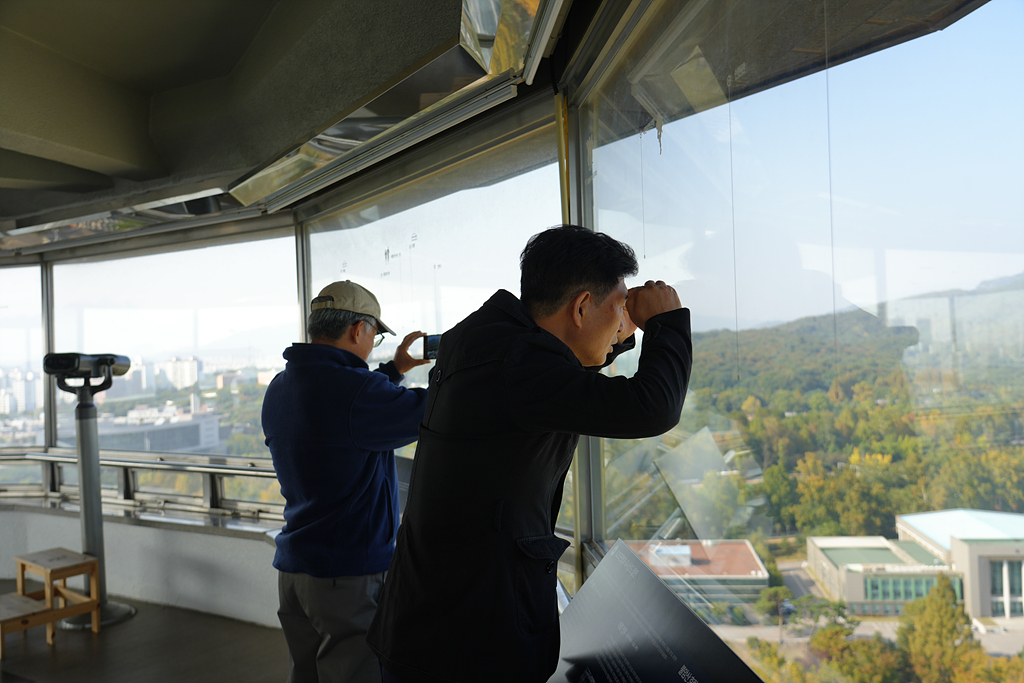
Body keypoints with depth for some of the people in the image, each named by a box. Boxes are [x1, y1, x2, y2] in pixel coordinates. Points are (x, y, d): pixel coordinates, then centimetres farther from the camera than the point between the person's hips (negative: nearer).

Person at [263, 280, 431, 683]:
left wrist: (394, 369, 21)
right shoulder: (351, 388, -22)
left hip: (292, 570, 9)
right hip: (350, 576, -9)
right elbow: (428, 411, -16)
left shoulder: (280, 389, 7)